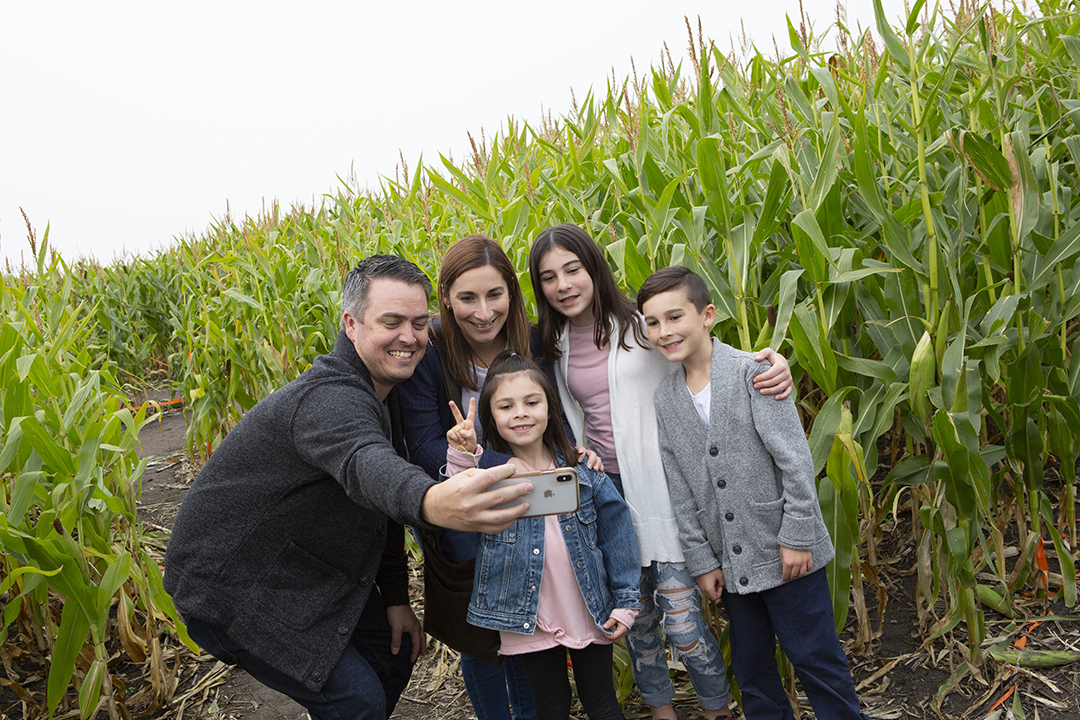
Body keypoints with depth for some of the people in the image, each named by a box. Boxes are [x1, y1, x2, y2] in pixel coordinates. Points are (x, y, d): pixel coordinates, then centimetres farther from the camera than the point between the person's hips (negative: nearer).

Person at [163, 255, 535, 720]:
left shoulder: (381, 396, 1)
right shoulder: (328, 399, -31)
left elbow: (383, 504, 9)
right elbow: (365, 465, -55)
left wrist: (396, 599, 9)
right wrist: (430, 502, -76)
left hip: (309, 569, 9)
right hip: (233, 588, -9)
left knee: (395, 654, 15)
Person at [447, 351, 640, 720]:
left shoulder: (580, 469, -6)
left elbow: (615, 530, 0)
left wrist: (625, 603, 1)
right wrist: (461, 458, -42)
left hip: (592, 615, 1)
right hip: (530, 621, -1)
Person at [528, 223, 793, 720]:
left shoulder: (642, 324, -8)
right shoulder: (555, 345, 6)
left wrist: (773, 365, -24)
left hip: (661, 487, -4)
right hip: (604, 488, 5)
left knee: (681, 613, -2)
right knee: (634, 608, 16)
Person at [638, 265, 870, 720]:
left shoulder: (752, 372, -12)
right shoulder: (665, 398, 3)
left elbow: (795, 458, -13)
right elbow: (681, 490, 4)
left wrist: (796, 536, -13)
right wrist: (701, 560, 3)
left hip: (785, 551, -5)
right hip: (730, 560, 5)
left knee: (815, 657, 7)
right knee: (750, 666, 17)